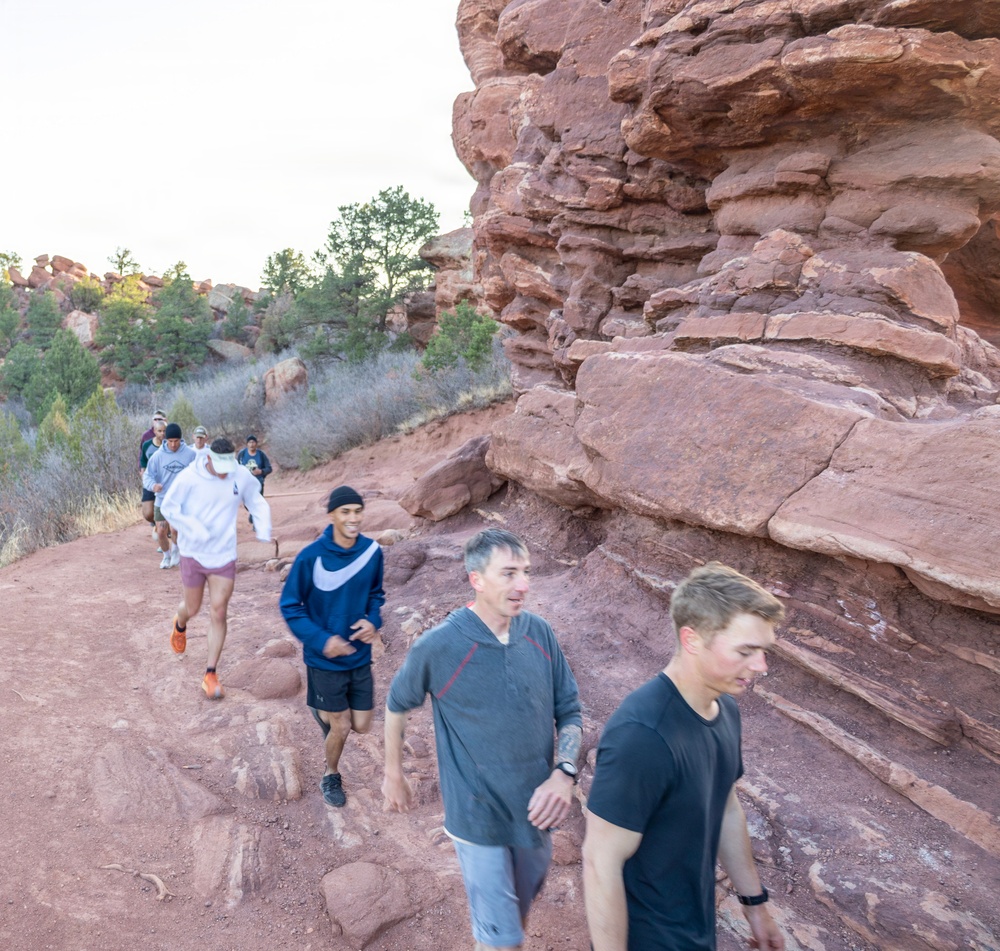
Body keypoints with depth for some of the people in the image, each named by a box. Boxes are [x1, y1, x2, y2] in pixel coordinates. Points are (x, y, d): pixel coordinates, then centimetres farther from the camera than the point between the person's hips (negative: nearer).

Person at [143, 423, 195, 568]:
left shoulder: (190, 454, -7)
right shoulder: (158, 455, -6)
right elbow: (147, 476, -6)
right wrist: (153, 485, -26)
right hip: (161, 500, 2)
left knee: (174, 530, -16)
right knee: (161, 532, 3)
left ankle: (175, 550, 17)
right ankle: (166, 556, 32)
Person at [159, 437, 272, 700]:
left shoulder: (242, 477, -8)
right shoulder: (189, 478, -16)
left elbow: (257, 503, 7)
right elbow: (168, 507, -7)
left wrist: (263, 529, -10)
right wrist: (195, 529, -20)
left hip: (225, 556, 1)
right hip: (194, 554, -1)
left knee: (218, 613, -1)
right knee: (192, 609, 14)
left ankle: (211, 674, 10)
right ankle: (180, 625, 54)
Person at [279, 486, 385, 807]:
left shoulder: (372, 551, -10)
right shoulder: (311, 557, -21)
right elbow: (290, 606, -10)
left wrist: (373, 621, -12)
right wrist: (320, 640, -21)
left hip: (360, 657, 4)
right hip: (324, 660, -4)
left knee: (361, 725, 12)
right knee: (340, 729, 7)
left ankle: (325, 710, 45)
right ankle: (331, 776, 38)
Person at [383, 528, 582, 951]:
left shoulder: (540, 633, -9)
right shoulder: (438, 646, -19)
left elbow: (569, 711, 0)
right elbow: (396, 705, -1)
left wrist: (564, 773, -16)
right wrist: (393, 775, 9)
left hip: (535, 811, 4)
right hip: (479, 818, -4)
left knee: (519, 916, 24)